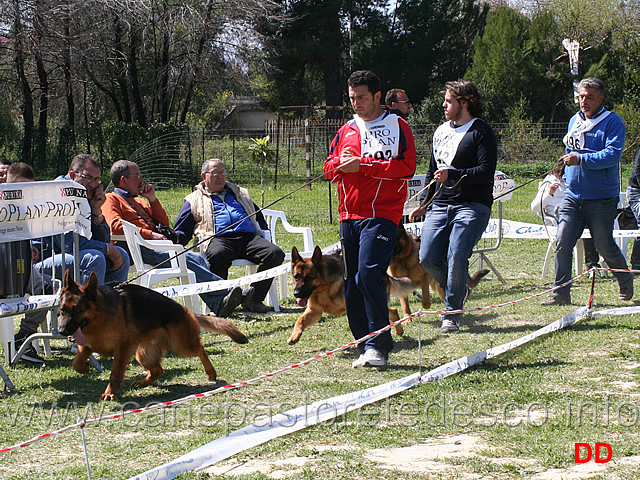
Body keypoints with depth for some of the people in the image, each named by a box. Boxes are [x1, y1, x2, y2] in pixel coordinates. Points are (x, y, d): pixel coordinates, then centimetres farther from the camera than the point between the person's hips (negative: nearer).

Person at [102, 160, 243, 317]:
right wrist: (150, 234, -15)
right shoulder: (111, 199, 11)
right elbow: (115, 226, -9)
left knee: (196, 258, -23)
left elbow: (164, 222, 31)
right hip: (140, 246, -7)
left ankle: (218, 304, -43)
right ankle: (225, 290, -42)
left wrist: (152, 198, 19)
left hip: (159, 244, 7)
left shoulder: (139, 201, 35)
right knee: (183, 258, -32)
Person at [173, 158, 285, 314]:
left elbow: (259, 217, 40)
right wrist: (176, 239, -4)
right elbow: (182, 230, 19)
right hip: (218, 239, -3)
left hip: (249, 237, 4)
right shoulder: (194, 200, 23)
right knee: (217, 255, -42)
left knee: (275, 253, -25)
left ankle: (253, 299, -23)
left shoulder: (240, 193, 34)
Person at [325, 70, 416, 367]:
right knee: (351, 283, 5)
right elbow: (329, 167, 21)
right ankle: (365, 346, 14)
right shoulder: (347, 130, 19)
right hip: (349, 215, 6)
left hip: (382, 213, -6)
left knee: (369, 273, -20)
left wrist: (362, 164, -14)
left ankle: (379, 345, -12)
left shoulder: (397, 126, 1)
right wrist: (340, 164, -3)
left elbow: (406, 167, -10)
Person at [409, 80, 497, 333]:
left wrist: (452, 175, -19)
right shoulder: (441, 131, 20)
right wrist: (424, 202, 23)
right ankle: (458, 291, 21)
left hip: (472, 206, -7)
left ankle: (452, 314, -5)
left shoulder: (481, 132, -4)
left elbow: (486, 172, -13)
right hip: (440, 205, 7)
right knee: (428, 258, -5)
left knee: (456, 256, -18)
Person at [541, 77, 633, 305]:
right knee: (562, 242, -7)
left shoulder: (612, 122, -6)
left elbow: (613, 154, -20)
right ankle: (561, 293, -2)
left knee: (604, 246, 3)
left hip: (601, 198, -5)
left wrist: (582, 160, -27)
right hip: (573, 196, 5)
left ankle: (626, 285, 28)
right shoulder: (574, 121, 15)